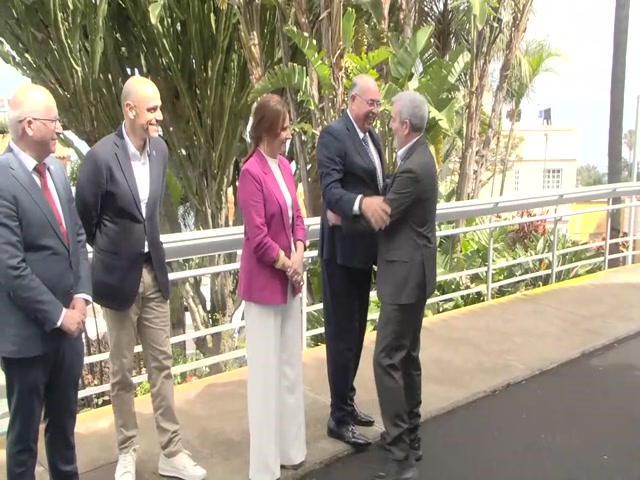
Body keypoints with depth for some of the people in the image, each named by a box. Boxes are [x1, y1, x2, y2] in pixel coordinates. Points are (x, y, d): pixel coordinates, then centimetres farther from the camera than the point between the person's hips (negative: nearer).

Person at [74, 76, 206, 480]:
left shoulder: (160, 148, 0)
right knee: (123, 370, 10)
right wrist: (111, 250, 8)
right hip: (119, 275, -4)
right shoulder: (101, 156, -17)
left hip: (154, 269, 5)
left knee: (161, 364, 11)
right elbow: (84, 216, -5)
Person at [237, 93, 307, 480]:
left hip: (290, 280, 8)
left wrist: (298, 257, -6)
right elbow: (258, 238, -20)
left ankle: (290, 447, 32)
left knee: (291, 366, 16)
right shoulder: (251, 173, -17)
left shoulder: (284, 166, 7)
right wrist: (287, 265, -10)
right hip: (265, 283, -8)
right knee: (266, 372, 2)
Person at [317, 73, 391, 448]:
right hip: (342, 249, -9)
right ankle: (340, 417, 13)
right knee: (342, 332, 0)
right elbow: (330, 191, -25)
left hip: (364, 248, 9)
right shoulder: (334, 134, -14)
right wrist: (362, 204, -42)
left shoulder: (373, 137, 13)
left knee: (357, 329, 18)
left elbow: (378, 185, 13)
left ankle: (347, 401, 34)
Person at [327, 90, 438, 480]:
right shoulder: (418, 157, 11)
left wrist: (340, 218, -4)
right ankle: (409, 437, 29)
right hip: (411, 271, 11)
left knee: (387, 359, -8)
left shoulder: (413, 169, -21)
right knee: (407, 356, 16)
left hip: (406, 275, -11)